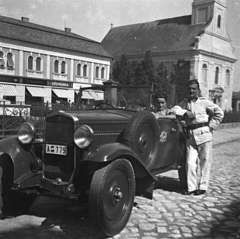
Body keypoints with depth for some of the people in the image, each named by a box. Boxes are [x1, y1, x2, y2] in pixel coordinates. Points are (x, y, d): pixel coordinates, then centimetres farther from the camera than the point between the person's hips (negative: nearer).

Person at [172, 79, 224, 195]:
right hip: (190, 136, 3)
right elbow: (175, 109, 1)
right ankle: (191, 187, 10)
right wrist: (185, 112, -12)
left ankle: (202, 187, 12)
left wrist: (211, 126, -3)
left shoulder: (204, 102, 3)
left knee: (205, 162, 2)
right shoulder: (184, 103, 13)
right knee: (190, 163, 0)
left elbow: (219, 113, 4)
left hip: (204, 135, -3)